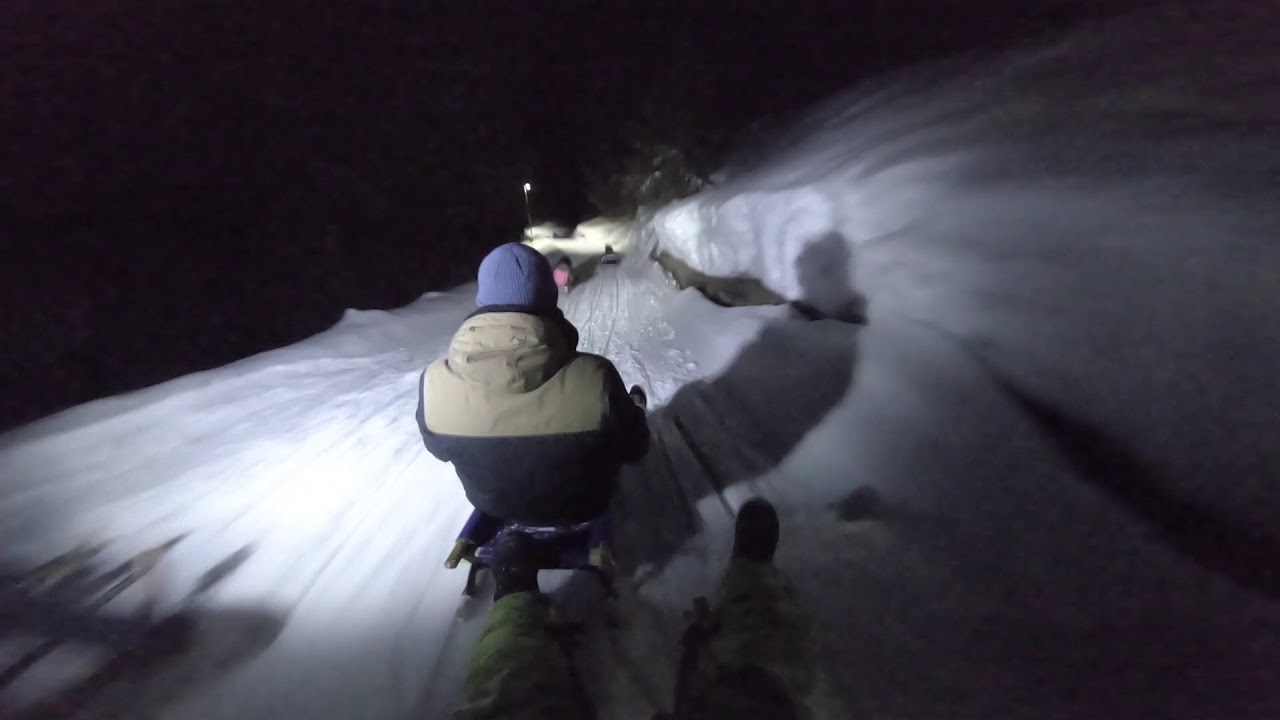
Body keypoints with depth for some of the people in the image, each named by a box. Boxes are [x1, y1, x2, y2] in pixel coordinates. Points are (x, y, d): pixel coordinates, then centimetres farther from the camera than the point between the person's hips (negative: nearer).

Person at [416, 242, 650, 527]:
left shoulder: (433, 384, -27)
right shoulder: (594, 378, -37)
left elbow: (440, 449, -5)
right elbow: (634, 448, -17)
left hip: (494, 505, 3)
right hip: (580, 506, -2)